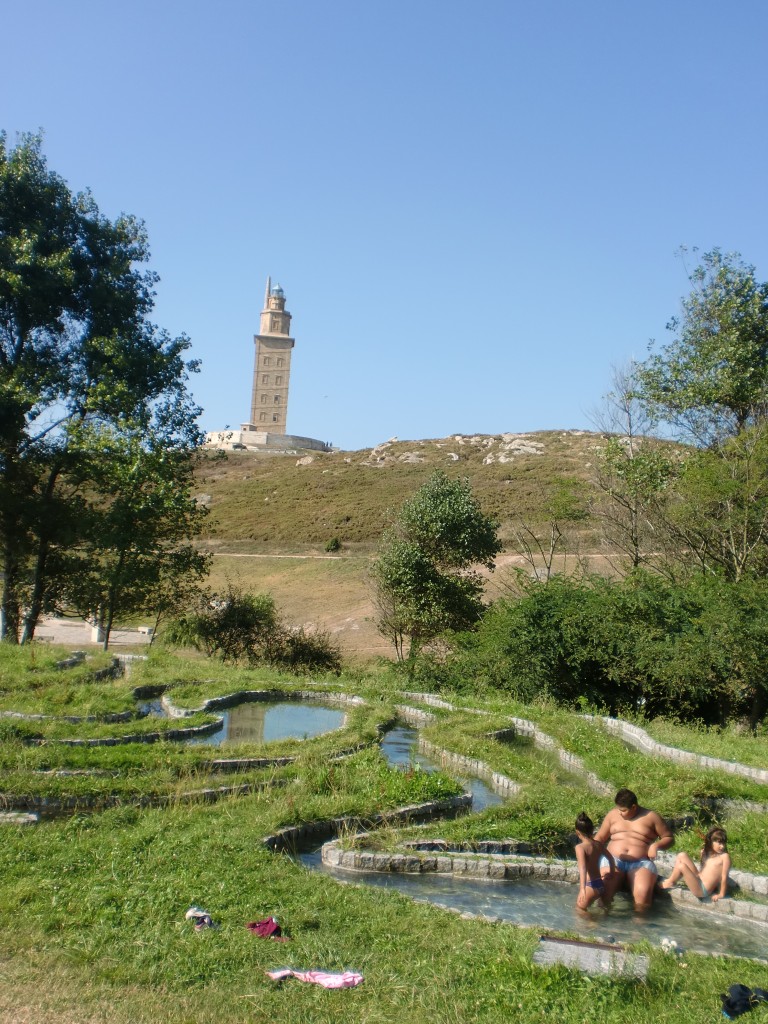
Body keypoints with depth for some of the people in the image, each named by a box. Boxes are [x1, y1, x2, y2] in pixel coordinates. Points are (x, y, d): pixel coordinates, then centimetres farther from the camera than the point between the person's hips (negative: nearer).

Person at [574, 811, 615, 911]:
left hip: (590, 885, -8)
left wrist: (582, 889, -36)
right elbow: (611, 858, 20)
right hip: (600, 884, 8)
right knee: (604, 909, 28)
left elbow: (582, 869, -27)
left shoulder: (580, 847, -15)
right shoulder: (599, 844, 5)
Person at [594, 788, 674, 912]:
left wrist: (656, 845, -11)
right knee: (603, 889, -29)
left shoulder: (651, 817, 5)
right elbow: (599, 838, 18)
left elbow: (669, 838, 10)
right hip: (614, 860, 2)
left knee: (643, 892, -34)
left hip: (641, 863, -1)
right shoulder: (613, 814, 12)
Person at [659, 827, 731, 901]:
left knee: (682, 866, -24)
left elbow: (724, 877, -12)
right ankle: (671, 880, 7)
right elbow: (703, 871, 13)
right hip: (698, 880, 8)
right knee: (681, 856, 4)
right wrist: (702, 855, 2)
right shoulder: (708, 853, 9)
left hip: (701, 890, -8)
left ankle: (670, 883, 5)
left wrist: (721, 895, -9)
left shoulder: (725, 856, -13)